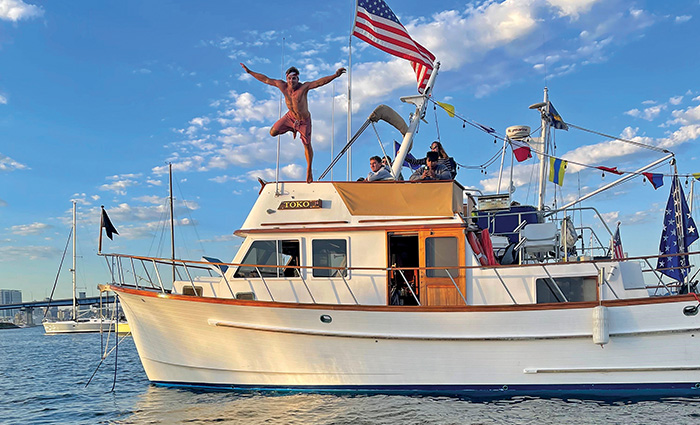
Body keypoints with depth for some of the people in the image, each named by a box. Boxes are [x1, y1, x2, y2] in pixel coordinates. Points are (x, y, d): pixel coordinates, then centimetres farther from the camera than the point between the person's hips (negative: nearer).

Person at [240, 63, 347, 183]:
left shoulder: (304, 87, -29)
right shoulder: (282, 85, -18)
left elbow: (320, 82, -41)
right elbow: (265, 79, -9)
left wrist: (335, 75, -55)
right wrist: (249, 71, -6)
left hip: (304, 121, -4)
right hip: (290, 117, 4)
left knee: (307, 146, 6)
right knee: (273, 132, -2)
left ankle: (309, 170, 28)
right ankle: (293, 129, 27)